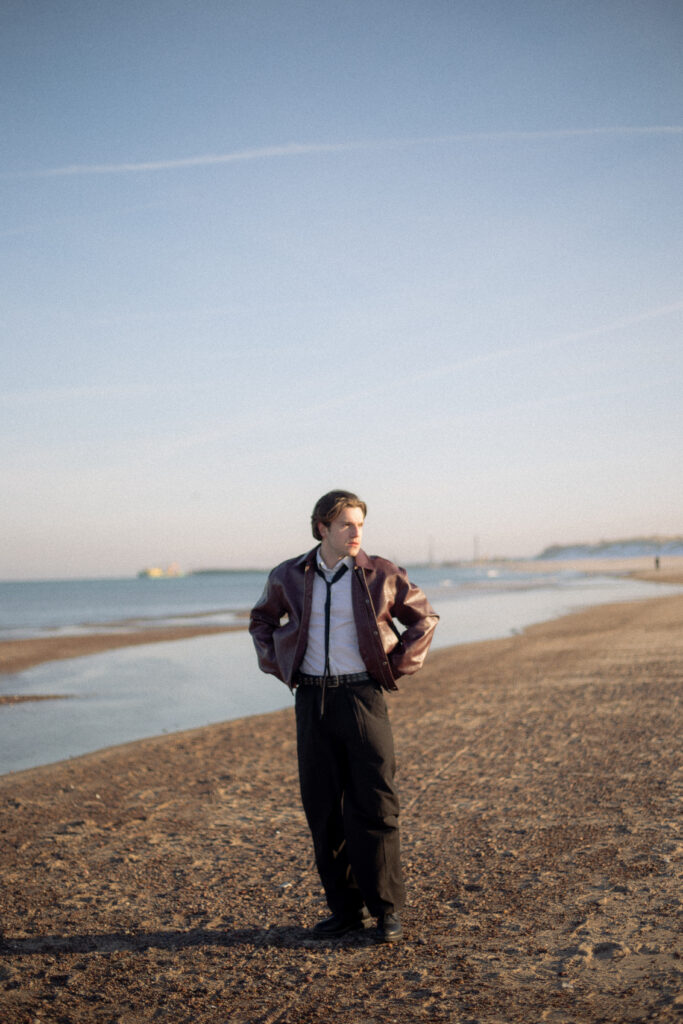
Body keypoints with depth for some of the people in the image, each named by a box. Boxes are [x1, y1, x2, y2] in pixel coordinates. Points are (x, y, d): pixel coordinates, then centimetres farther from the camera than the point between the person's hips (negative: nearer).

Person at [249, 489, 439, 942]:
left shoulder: (381, 575, -1)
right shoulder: (288, 577, 4)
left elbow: (424, 618, 10)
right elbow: (261, 621, 22)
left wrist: (398, 665, 2)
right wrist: (277, 666, 9)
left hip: (362, 696, -2)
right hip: (311, 698, 3)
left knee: (375, 804, -3)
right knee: (323, 808, 7)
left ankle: (387, 908, 10)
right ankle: (346, 908, 19)